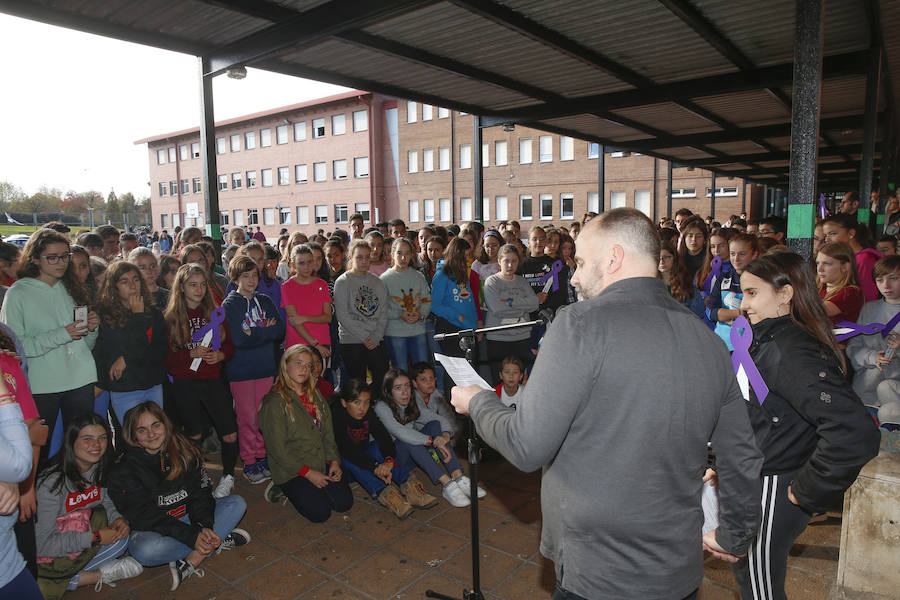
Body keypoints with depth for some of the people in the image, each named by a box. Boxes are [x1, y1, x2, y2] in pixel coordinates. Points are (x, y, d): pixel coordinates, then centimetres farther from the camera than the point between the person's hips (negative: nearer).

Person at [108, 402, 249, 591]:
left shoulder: (184, 450, -4)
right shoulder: (124, 472, -14)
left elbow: (200, 493, -5)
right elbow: (146, 517, -19)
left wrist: (203, 527, -25)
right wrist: (192, 535, -29)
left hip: (189, 518, 4)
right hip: (150, 530, -3)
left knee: (237, 504, -12)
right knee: (144, 550, -37)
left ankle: (190, 563, -26)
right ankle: (218, 543, -19)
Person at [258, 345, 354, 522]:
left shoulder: (315, 395, 9)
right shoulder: (275, 402, -15)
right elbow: (277, 448, -16)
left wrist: (334, 461, -2)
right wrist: (308, 473, -16)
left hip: (321, 463, 6)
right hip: (290, 470, -6)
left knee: (344, 503, -7)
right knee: (320, 513, -16)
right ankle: (284, 488, 7)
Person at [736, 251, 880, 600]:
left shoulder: (793, 353, -24)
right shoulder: (768, 342, 5)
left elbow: (856, 434, -35)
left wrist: (806, 492, -23)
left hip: (769, 499, -8)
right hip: (749, 486, 9)